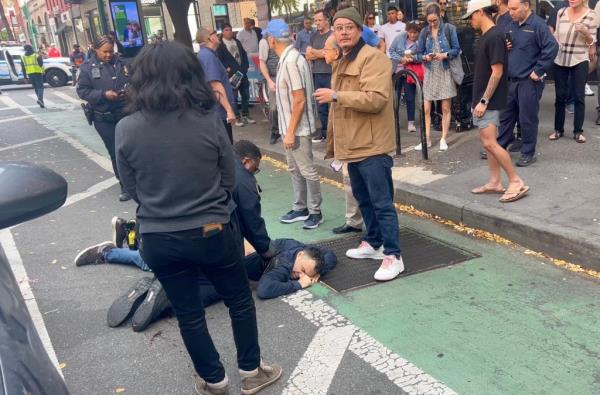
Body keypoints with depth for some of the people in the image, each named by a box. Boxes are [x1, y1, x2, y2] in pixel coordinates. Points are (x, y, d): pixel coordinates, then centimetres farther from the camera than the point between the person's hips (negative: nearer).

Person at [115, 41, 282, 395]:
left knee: (189, 314, 19)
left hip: (159, 239, 2)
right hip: (214, 232, -1)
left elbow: (132, 190, 2)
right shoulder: (209, 120, -13)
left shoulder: (126, 129, -10)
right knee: (240, 301, 21)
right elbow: (230, 179, -3)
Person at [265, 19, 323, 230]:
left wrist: (291, 131, -21)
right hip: (289, 127, 10)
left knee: (307, 171, 2)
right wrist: (287, 130, 17)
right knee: (295, 170, 17)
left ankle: (315, 211, 13)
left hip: (297, 128, -10)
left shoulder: (291, 61, -20)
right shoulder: (288, 58, 9)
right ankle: (300, 208, 28)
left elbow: (299, 100, -23)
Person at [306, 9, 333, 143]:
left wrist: (314, 51, -2)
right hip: (317, 74, 6)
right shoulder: (314, 36, 15)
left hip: (330, 75, -6)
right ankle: (324, 131, 21)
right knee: (321, 106, 11)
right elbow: (308, 56, 9)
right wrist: (321, 53, -8)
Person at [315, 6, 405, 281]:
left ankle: (393, 256, 2)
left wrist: (336, 95, -22)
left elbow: (376, 98, -26)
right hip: (353, 145, 10)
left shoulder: (373, 58, -12)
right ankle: (372, 243, 33)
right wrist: (333, 143, 23)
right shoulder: (341, 63, 17)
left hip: (372, 146, -9)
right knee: (363, 199, 19)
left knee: (382, 203, -6)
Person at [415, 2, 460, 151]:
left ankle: (443, 139, 13)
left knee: (446, 108, 4)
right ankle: (427, 139, 9)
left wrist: (445, 55, -21)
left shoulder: (449, 29, -3)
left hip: (445, 72, -2)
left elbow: (456, 49, -3)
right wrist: (425, 57, -16)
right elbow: (418, 53, 5)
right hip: (430, 73, 2)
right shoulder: (424, 32, 4)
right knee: (426, 109, 0)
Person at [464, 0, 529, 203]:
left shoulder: (495, 36, -16)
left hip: (489, 101, -10)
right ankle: (495, 182, 17)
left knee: (489, 143, -12)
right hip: (482, 99, 10)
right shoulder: (486, 36, 13)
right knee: (487, 141, 11)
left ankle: (516, 182, -3)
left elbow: (497, 72, -20)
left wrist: (484, 101, -20)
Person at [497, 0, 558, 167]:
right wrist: (503, 47, -1)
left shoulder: (537, 24, -12)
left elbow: (552, 47, -20)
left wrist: (539, 71, -18)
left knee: (527, 119, 2)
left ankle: (528, 153, 14)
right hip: (511, 80, 7)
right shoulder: (511, 26, 10)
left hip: (529, 82, -7)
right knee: (505, 115, 14)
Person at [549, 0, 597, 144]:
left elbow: (591, 42, -3)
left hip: (580, 61, -2)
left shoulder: (590, 15, -5)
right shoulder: (561, 12, 2)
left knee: (579, 96, 1)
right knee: (560, 96, 9)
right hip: (560, 60, 2)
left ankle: (578, 131, 11)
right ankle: (558, 129, 20)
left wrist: (585, 32, -20)